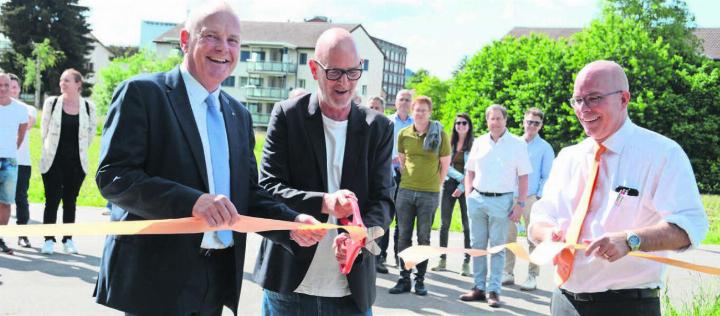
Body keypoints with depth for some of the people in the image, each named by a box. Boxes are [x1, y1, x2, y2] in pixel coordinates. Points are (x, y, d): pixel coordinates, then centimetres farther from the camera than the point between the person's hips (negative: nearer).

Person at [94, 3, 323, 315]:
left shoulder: (239, 115, 15)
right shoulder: (141, 93, -5)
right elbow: (113, 176, -14)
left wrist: (290, 221, -3)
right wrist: (192, 202, -26)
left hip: (219, 277, 6)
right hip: (157, 277, -6)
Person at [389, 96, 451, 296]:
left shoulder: (439, 135, -3)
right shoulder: (404, 134, 5)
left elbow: (445, 163, 5)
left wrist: (435, 185, 8)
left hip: (429, 194, -2)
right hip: (405, 191, 3)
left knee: (424, 238, 4)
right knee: (404, 236, 4)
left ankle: (420, 280, 12)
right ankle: (404, 278, 12)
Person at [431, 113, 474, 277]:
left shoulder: (475, 144, 1)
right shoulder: (449, 143, 10)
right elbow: (445, 166, 3)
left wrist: (463, 186, -10)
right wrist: (460, 177, -10)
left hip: (466, 188, -3)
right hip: (449, 184, 3)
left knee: (467, 226, -4)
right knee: (444, 224, 4)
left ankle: (466, 263, 1)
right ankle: (442, 260, 11)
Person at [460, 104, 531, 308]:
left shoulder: (517, 144, -1)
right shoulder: (479, 143, 9)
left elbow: (523, 177, -2)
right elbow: (470, 171, 16)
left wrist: (520, 204, -8)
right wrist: (468, 195, 5)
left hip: (501, 201, -4)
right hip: (477, 199, 4)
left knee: (497, 247, 1)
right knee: (477, 245, 8)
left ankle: (493, 290, 6)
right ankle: (479, 287, 17)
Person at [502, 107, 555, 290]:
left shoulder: (545, 148, 0)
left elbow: (547, 177, -1)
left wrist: (539, 197, -10)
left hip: (531, 198, -4)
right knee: (509, 236, 7)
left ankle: (532, 276, 6)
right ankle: (508, 273, 16)